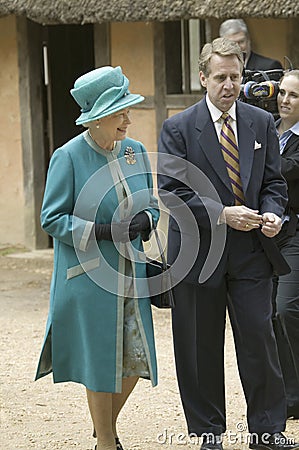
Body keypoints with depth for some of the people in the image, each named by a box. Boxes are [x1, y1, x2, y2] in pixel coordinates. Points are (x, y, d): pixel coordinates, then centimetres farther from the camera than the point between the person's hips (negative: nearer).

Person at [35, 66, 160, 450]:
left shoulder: (135, 151, 7)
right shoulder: (68, 157, -10)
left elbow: (151, 206, 16)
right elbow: (52, 219, -8)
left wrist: (145, 221, -7)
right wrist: (99, 231, -19)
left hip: (131, 273, 5)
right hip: (89, 278, -5)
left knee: (136, 359, 7)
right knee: (99, 362, 2)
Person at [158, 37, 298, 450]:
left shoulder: (262, 123, 7)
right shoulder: (178, 128, -4)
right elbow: (171, 191, -10)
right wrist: (221, 214, -19)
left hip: (251, 250, 2)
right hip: (198, 250, -2)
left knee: (259, 338, -1)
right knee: (201, 348, 6)